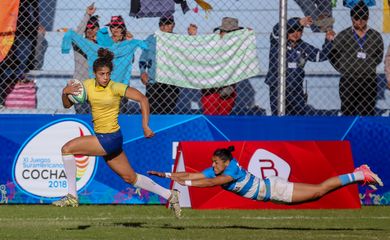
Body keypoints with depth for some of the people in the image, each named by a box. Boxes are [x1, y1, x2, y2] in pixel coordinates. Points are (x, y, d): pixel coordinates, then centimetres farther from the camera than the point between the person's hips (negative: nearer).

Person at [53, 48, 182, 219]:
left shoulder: (115, 88, -15)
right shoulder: (88, 85, 3)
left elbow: (142, 99, -12)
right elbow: (67, 105, 9)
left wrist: (145, 126, -17)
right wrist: (65, 93, -13)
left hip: (110, 139, -7)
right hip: (103, 138, 7)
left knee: (67, 149, -15)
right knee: (130, 178, 16)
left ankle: (72, 196, -10)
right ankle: (169, 195, 28)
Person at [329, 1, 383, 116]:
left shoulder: (375, 36, 5)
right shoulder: (343, 36, 3)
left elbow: (379, 57, 14)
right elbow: (333, 56, 8)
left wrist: (368, 67, 1)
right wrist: (344, 70, -1)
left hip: (369, 82, 1)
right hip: (348, 82, -1)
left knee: (368, 115, 1)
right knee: (348, 115, -1)